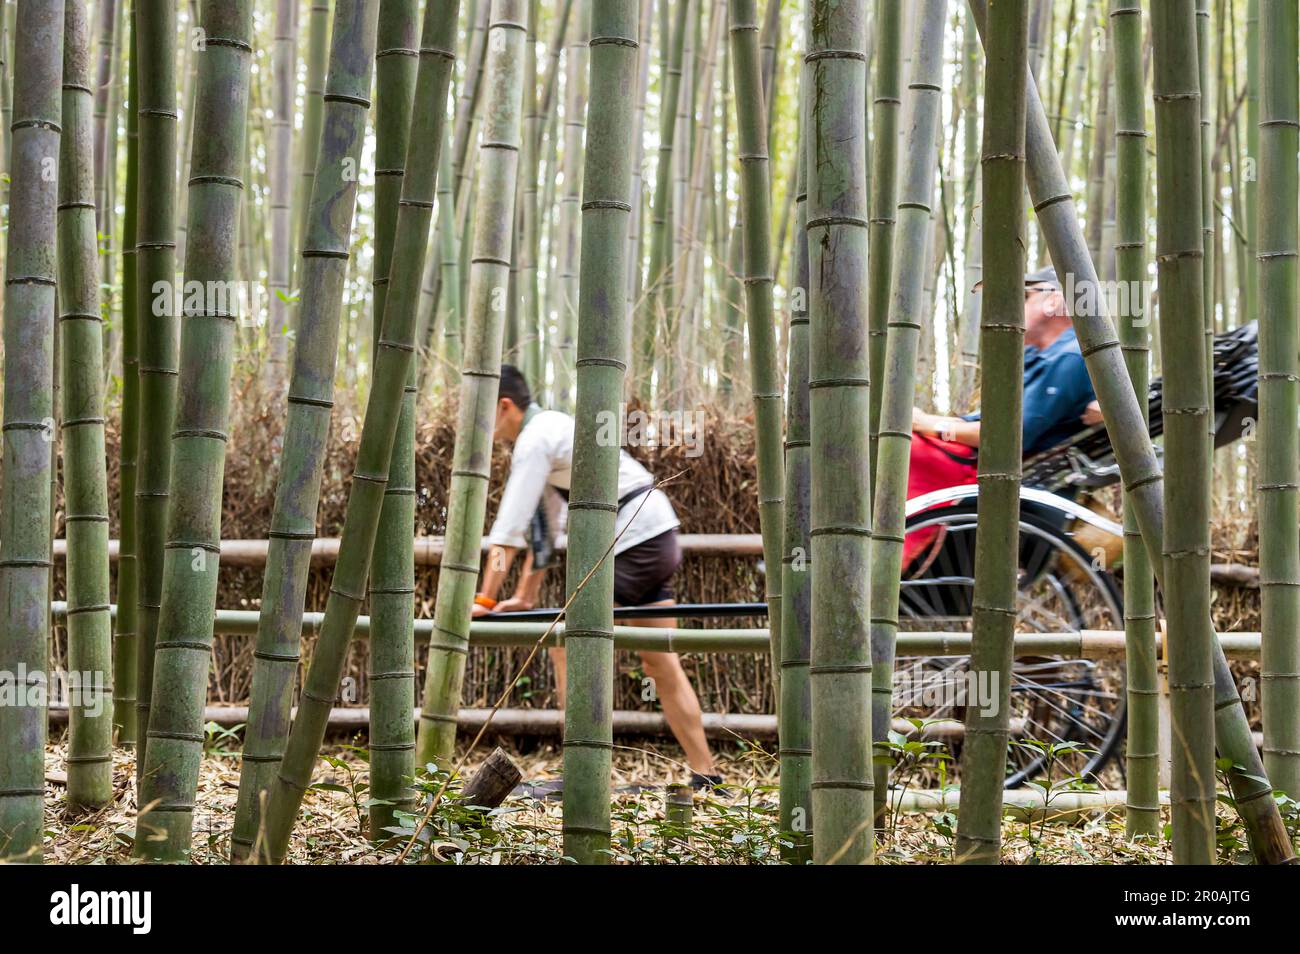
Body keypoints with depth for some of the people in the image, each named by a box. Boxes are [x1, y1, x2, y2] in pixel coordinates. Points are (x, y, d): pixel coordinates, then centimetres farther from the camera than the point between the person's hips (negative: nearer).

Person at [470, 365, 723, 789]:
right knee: (661, 663, 13)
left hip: (637, 538, -10)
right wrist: (526, 596, 20)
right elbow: (543, 524, 20)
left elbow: (508, 529, -20)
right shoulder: (547, 429, 16)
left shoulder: (534, 440, -15)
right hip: (655, 536, 10)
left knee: (567, 647, -7)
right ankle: (705, 775, 16)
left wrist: (485, 600, -19)